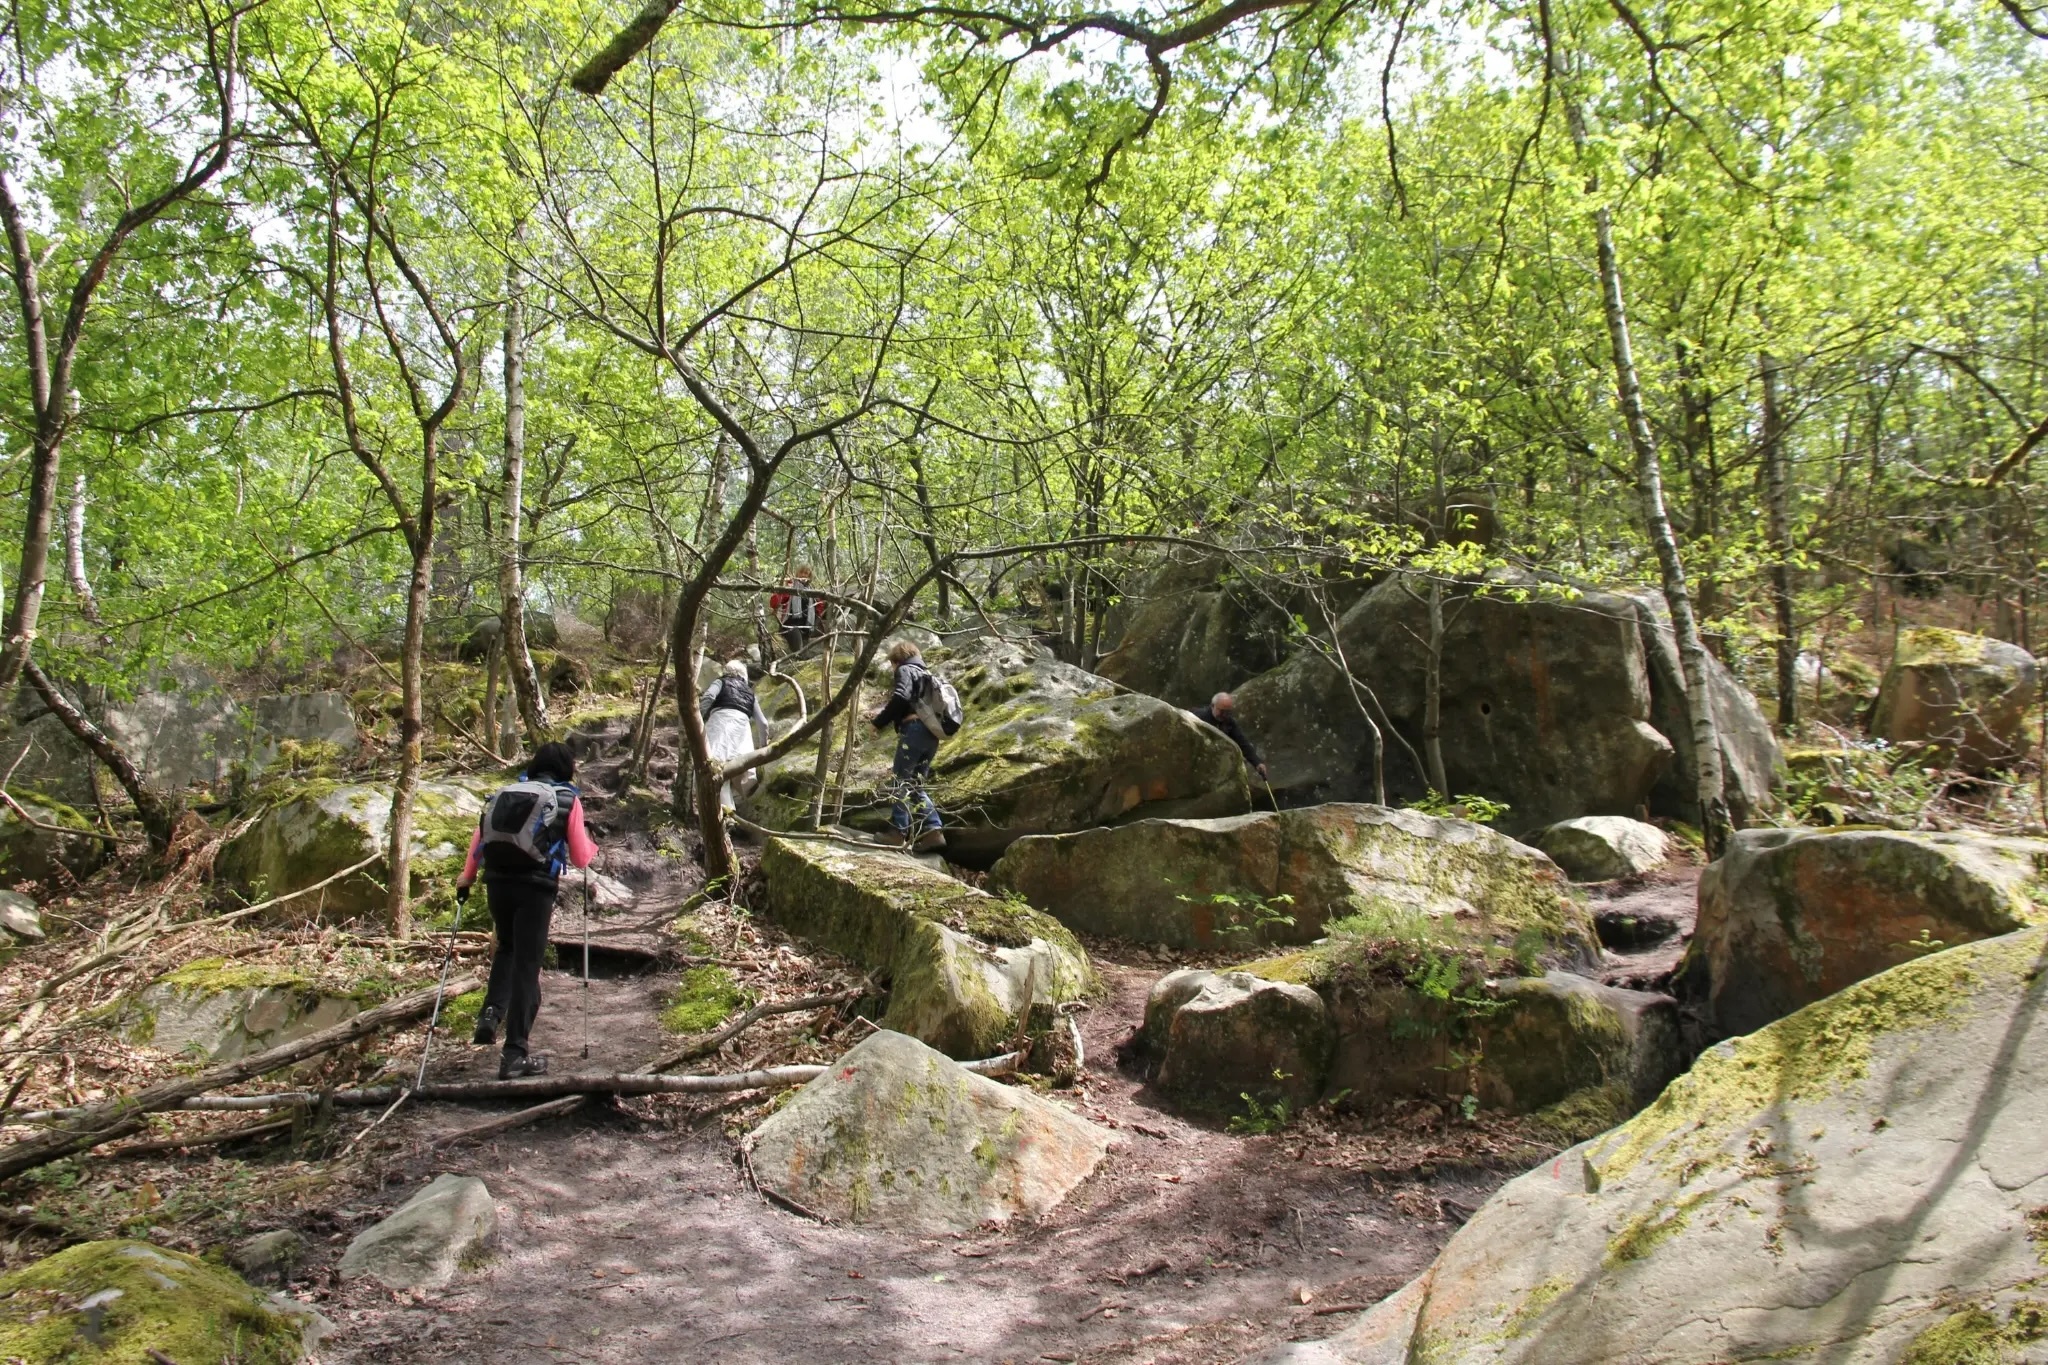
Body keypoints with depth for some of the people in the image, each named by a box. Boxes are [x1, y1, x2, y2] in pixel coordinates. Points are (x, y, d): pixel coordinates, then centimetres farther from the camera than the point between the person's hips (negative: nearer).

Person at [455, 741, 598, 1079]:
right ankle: (515, 1054, 1)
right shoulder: (568, 800, 4)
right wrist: (591, 847, 25)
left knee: (507, 949, 28)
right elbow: (580, 858, 5)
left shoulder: (503, 794, 15)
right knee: (527, 967, 1)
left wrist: (466, 878, 14)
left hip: (497, 883, 4)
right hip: (536, 888, -4)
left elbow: (478, 837, 8)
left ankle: (491, 1013, 7)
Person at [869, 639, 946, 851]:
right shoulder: (927, 675, 30)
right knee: (915, 784, 11)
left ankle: (898, 831, -14)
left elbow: (900, 698, -14)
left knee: (901, 779, -8)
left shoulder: (906, 670, 4)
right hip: (931, 735, 8)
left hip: (914, 730, -8)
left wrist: (878, 722, -7)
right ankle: (932, 830, 0)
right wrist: (883, 715, 25)